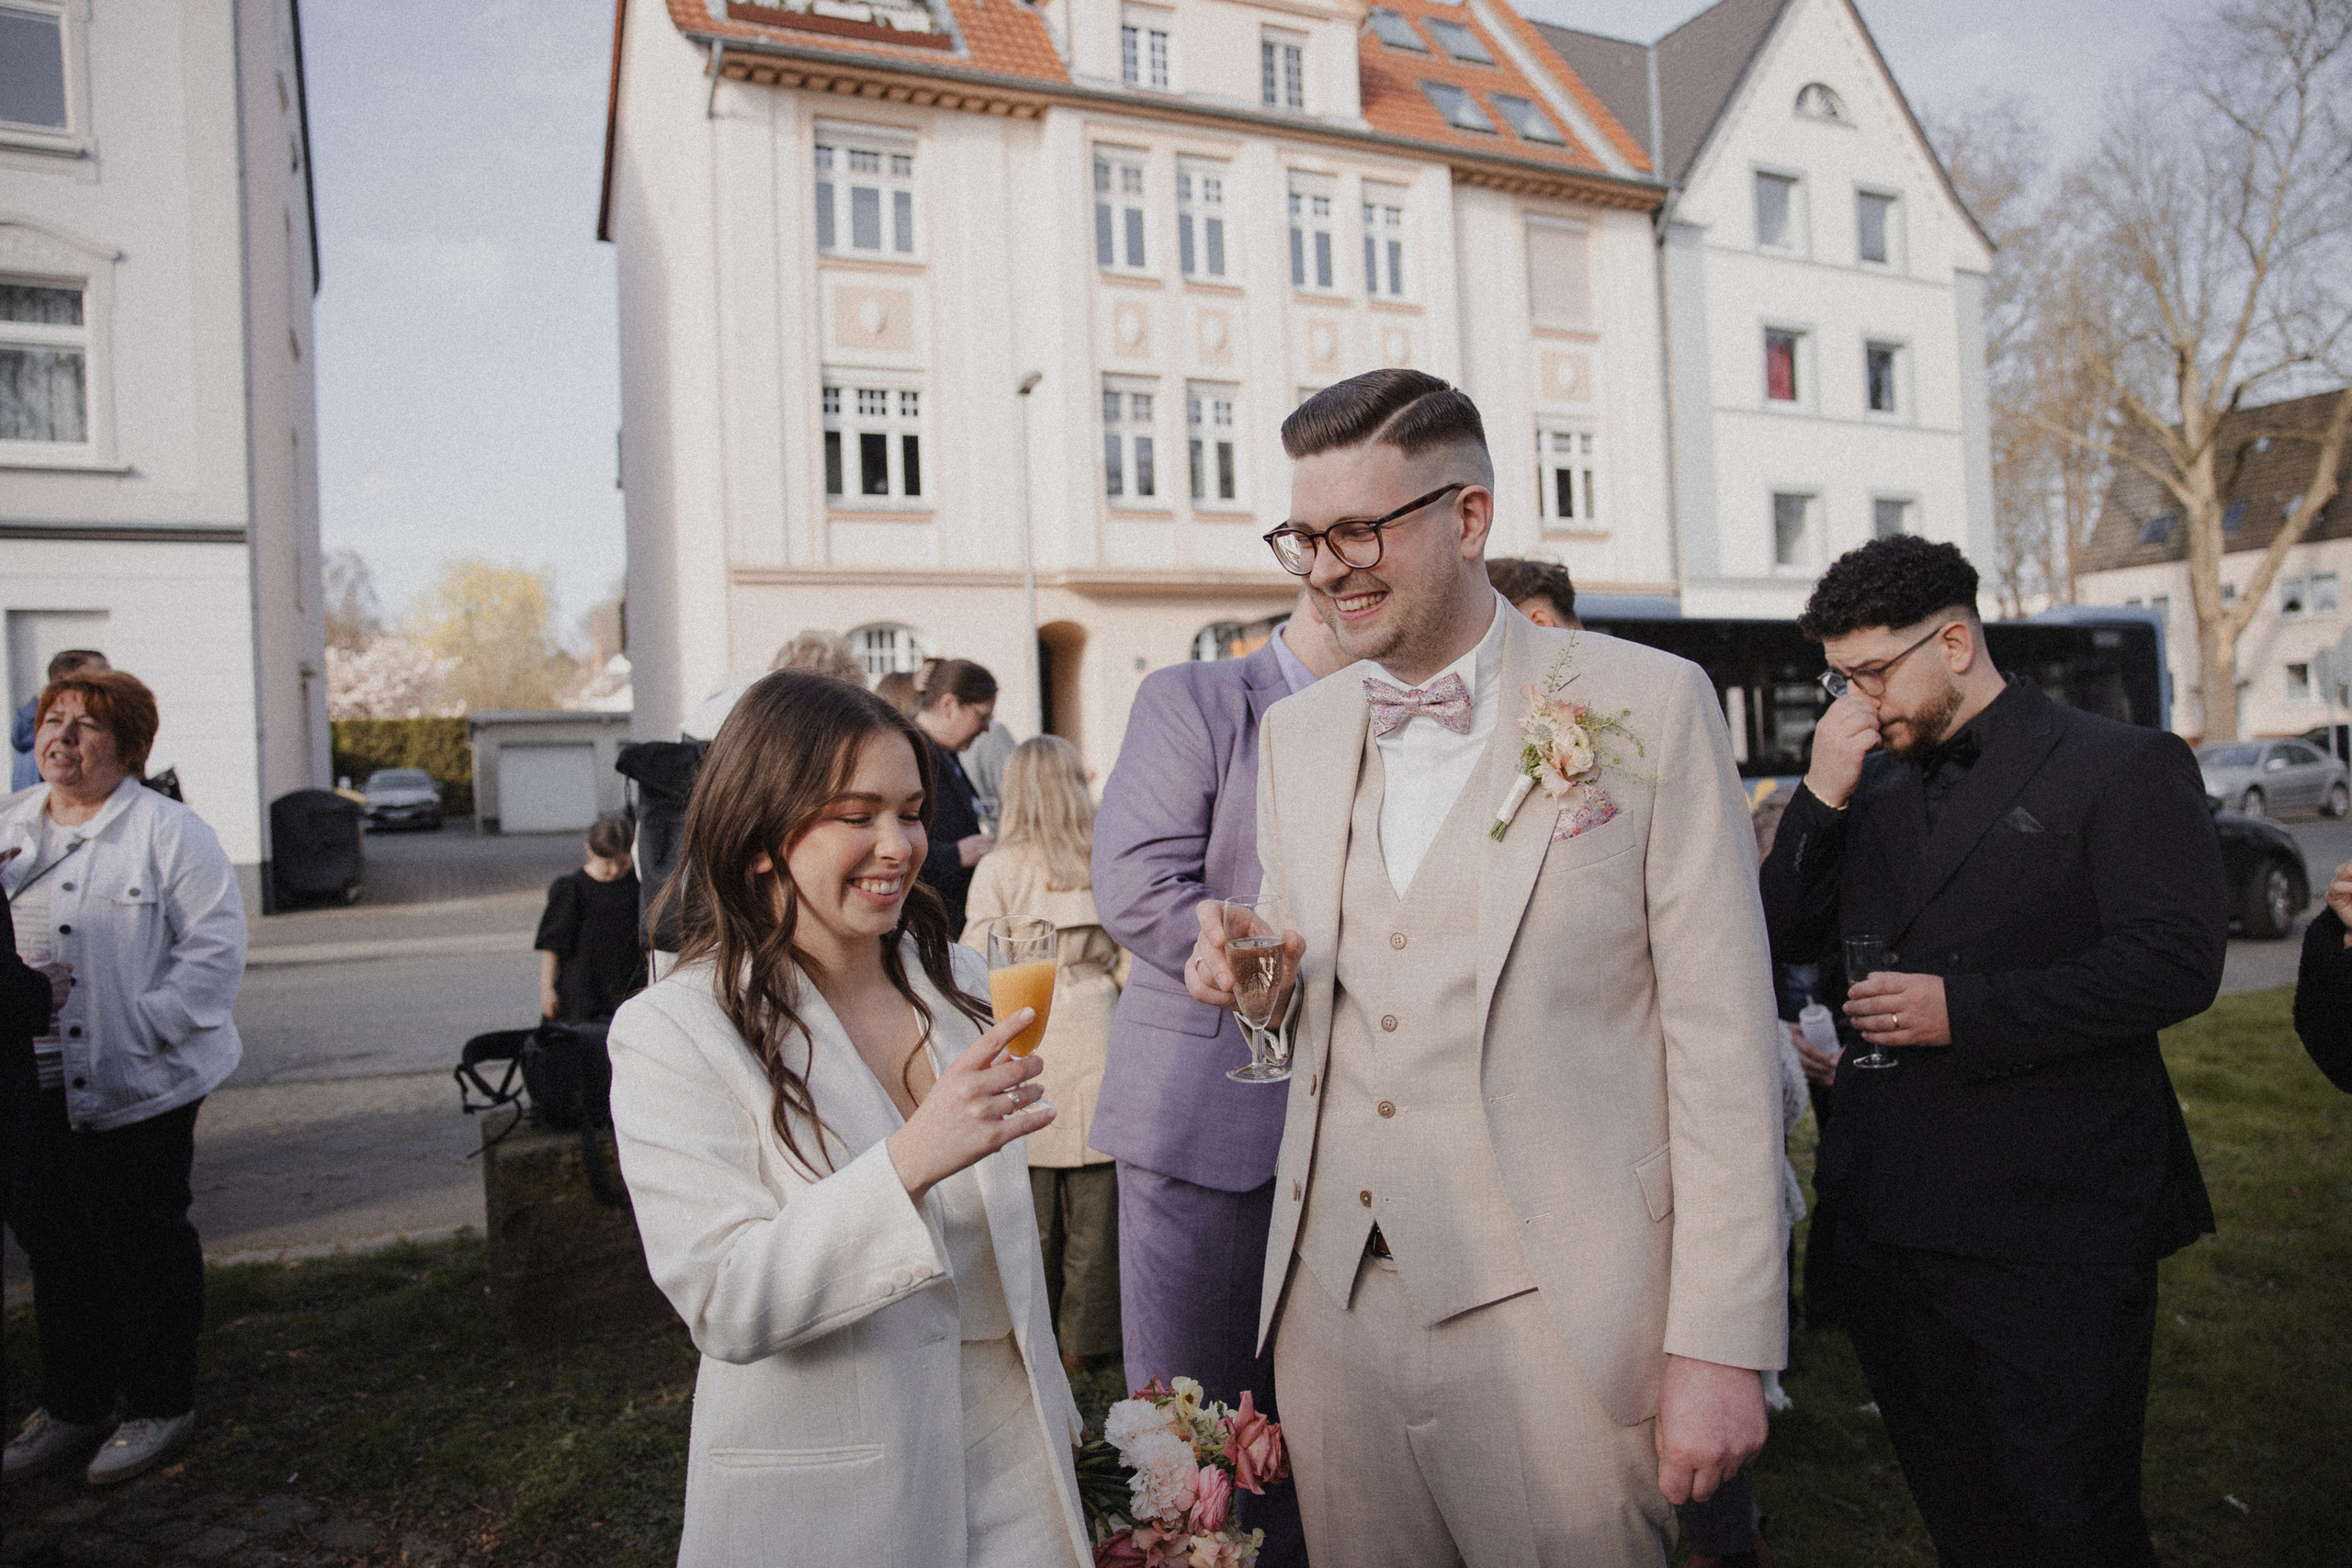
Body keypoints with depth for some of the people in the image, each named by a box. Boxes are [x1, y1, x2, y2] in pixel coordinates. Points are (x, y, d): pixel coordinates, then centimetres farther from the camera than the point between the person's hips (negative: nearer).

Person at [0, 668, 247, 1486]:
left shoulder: (170, 832, -9)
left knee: (143, 1243, 5)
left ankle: (158, 1405, 21)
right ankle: (71, 1407, 32)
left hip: (129, 1086, -6)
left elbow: (215, 946, -13)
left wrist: (143, 1029, -19)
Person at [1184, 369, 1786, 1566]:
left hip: (1554, 1317, -4)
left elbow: (1722, 1039, -8)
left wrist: (1724, 1343, -10)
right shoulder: (1295, 731, 8)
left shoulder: (1648, 704, -7)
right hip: (1331, 1300, 5)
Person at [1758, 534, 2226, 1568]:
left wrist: (1964, 1009, -19)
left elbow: (2177, 962, -14)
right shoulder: (1871, 784, 11)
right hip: (1887, 1223, 6)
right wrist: (1821, 800, -5)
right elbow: (1785, 940, 7)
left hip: (2052, 1231, -5)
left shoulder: (2126, 766, -5)